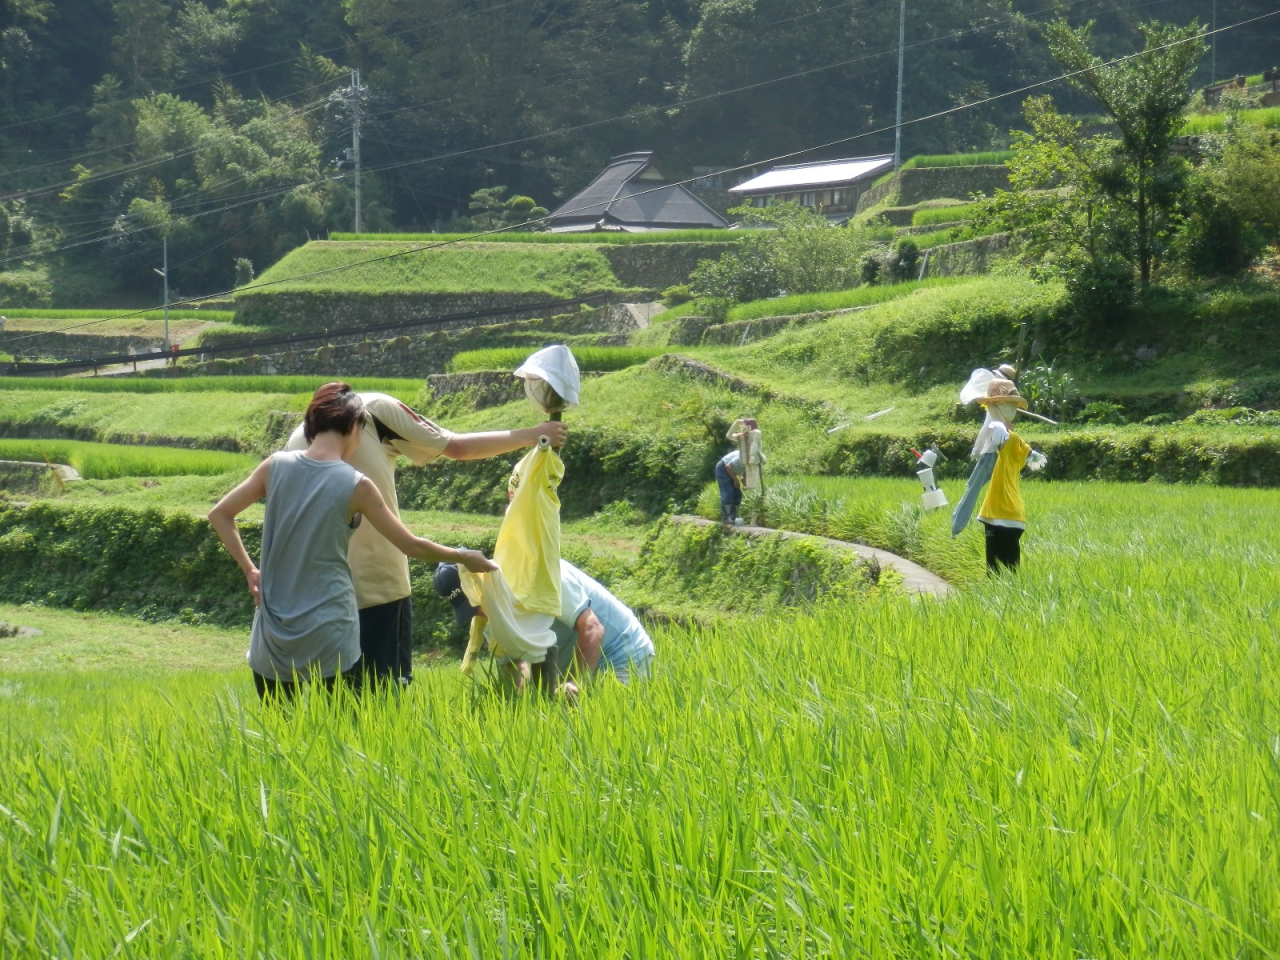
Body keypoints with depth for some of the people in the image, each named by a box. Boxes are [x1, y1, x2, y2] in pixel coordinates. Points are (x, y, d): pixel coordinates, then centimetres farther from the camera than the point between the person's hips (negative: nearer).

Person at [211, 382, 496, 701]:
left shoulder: (276, 466, 0)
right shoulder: (356, 486, -8)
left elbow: (219, 515, 7)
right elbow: (412, 546, 0)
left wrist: (249, 570, 13)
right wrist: (466, 558, 15)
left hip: (273, 637, 3)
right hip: (329, 637, -3)